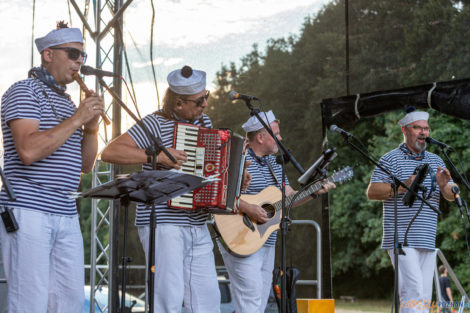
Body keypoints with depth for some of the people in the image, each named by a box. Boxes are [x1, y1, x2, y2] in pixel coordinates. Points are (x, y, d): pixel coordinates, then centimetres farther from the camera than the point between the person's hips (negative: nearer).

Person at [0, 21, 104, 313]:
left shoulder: (67, 102, 20)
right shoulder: (24, 92, -4)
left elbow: (86, 165, 20)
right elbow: (28, 151, -19)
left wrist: (92, 127, 2)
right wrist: (77, 119, -14)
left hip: (66, 216, 8)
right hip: (27, 212, -8)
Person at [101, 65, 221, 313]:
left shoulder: (204, 122, 14)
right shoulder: (155, 124, -9)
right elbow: (109, 153, -18)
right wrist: (157, 156, -22)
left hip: (197, 227, 8)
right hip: (163, 225, -7)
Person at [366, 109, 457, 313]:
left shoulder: (436, 161, 16)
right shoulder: (391, 159, -1)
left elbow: (452, 196, 13)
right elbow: (371, 192, -9)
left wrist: (444, 185, -11)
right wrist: (404, 186, -20)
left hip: (427, 241, 7)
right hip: (401, 239, -6)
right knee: (413, 291, -17)